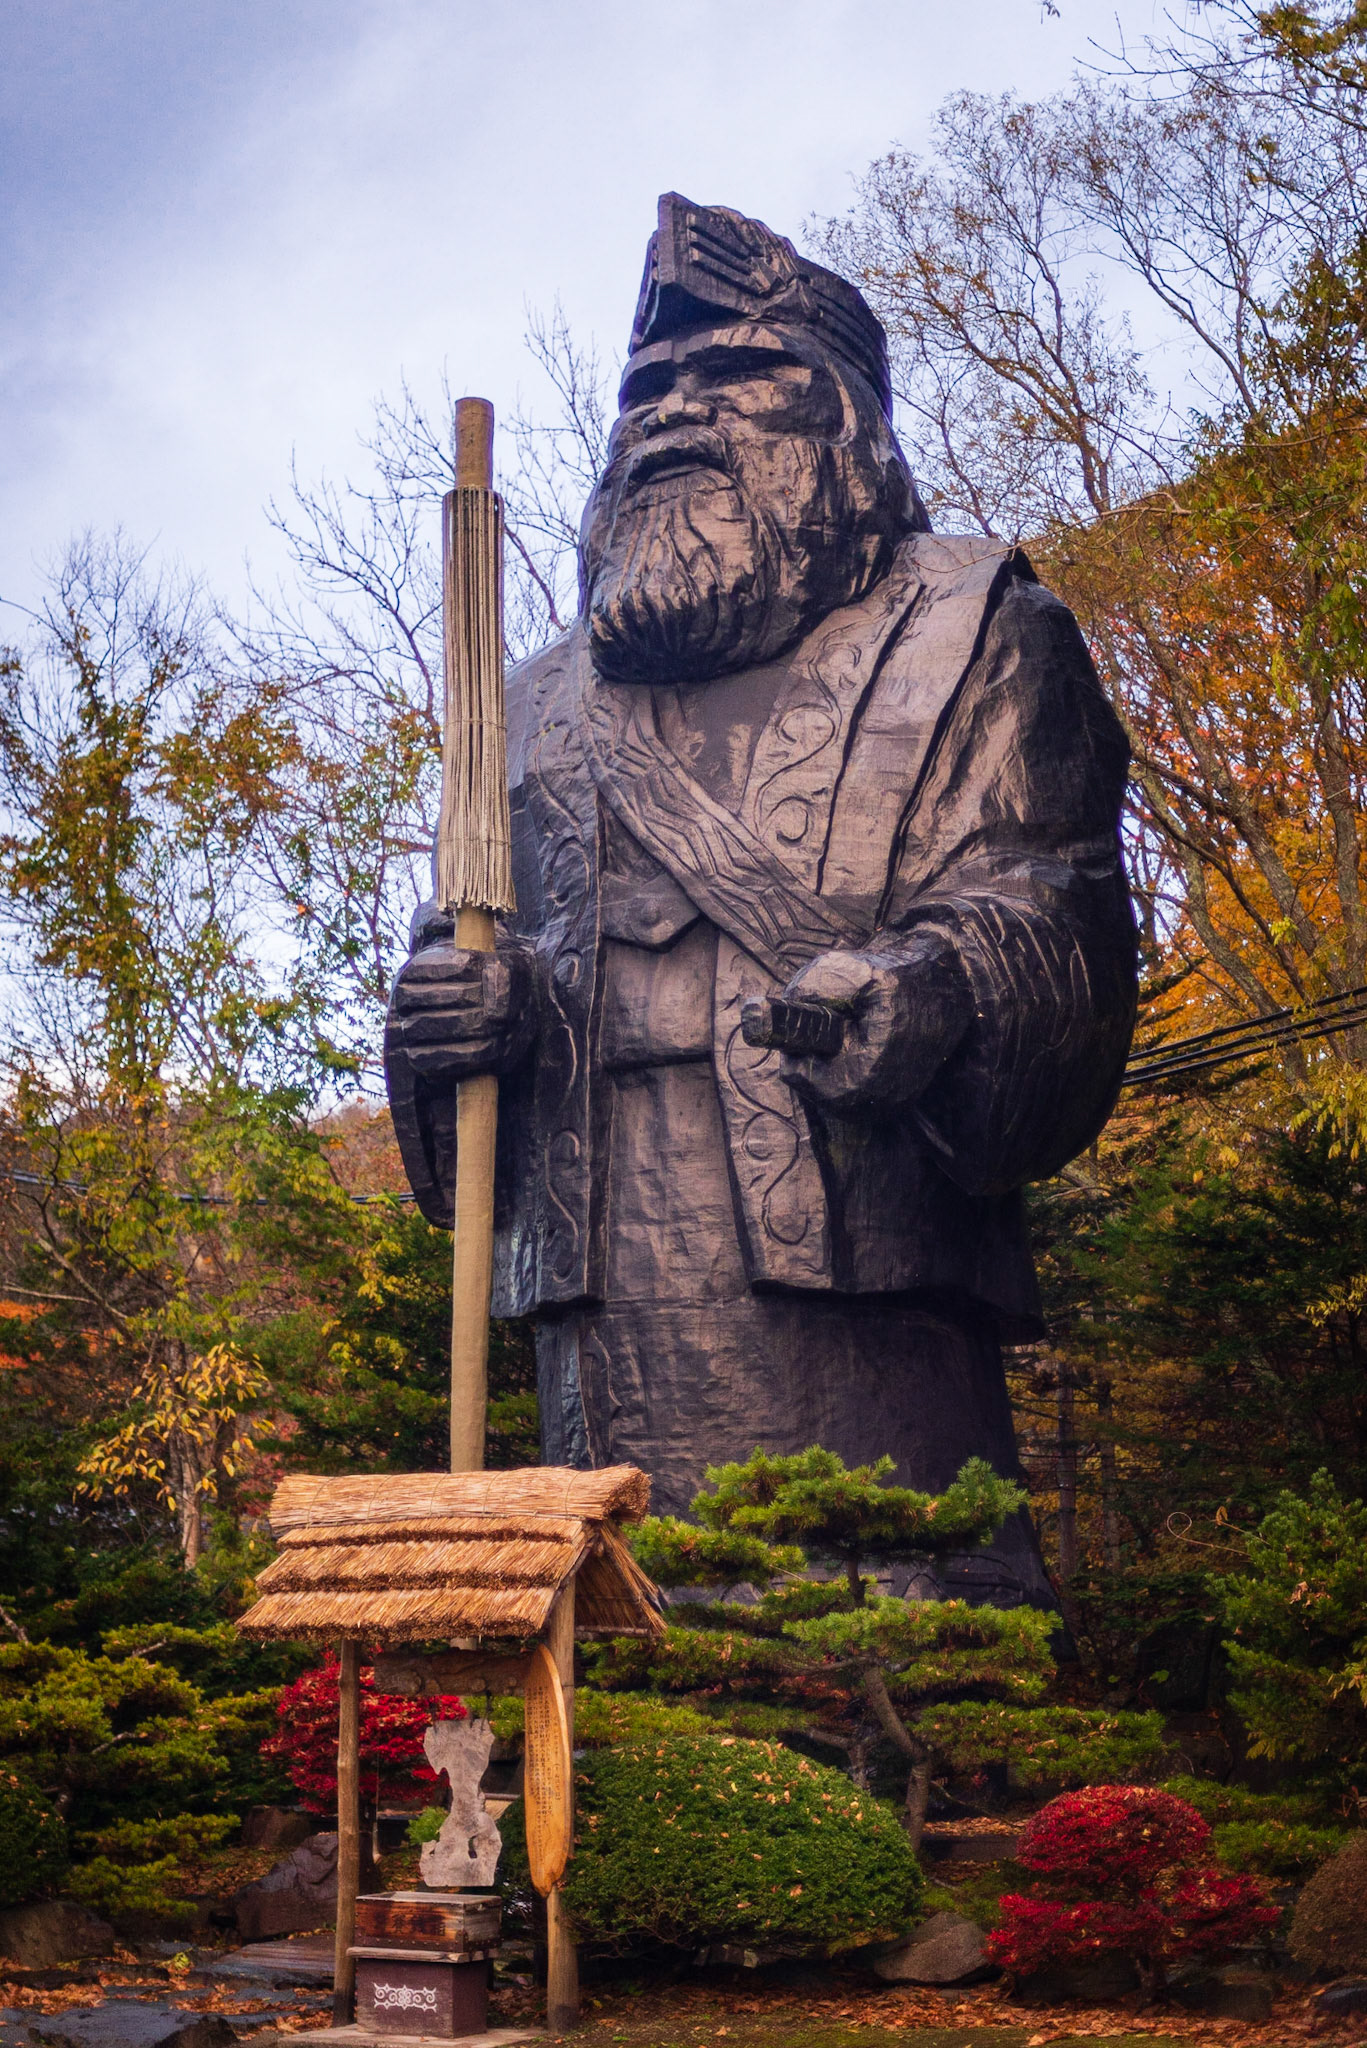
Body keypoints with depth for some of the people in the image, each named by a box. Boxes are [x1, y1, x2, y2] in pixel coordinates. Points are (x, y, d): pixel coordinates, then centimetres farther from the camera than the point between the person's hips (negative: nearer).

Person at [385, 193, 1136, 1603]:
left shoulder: (964, 631, 12)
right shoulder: (542, 705, 26)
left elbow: (1056, 900, 0)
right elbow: (475, 937, 25)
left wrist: (932, 991, -22)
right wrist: (464, 1003, 0)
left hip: (859, 1280, -4)